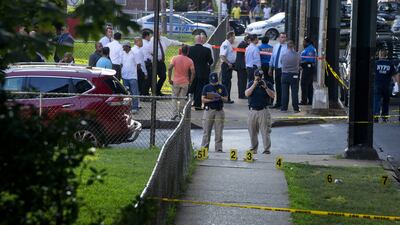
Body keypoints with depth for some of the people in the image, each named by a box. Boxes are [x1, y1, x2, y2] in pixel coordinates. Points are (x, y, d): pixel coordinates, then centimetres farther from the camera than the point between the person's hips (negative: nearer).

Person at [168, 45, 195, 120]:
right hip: (185, 82, 0)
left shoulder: (175, 58, -6)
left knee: (175, 97, 11)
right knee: (182, 98, 12)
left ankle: (176, 112, -1)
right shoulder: (190, 61, -6)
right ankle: (180, 113, 12)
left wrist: (169, 79, -6)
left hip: (176, 82, 0)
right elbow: (193, 73, -10)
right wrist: (190, 81, 3)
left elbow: (169, 68, -15)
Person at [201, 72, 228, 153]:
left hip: (219, 111, 1)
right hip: (209, 110, -1)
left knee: (219, 132, -1)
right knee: (206, 131, -1)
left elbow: (226, 99, 7)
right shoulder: (206, 87, 7)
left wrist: (220, 97, -14)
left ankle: (218, 148, 2)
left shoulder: (222, 87, 10)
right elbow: (203, 99, 0)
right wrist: (211, 100, -16)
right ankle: (204, 148, 3)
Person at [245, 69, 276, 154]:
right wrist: (254, 85, -14)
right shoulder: (251, 84, 9)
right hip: (252, 111, 3)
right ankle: (253, 149, 18)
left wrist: (265, 87, -16)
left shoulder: (268, 84, 3)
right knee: (252, 132, 7)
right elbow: (247, 94, -6)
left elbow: (273, 95, -6)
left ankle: (267, 149, -9)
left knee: (265, 131, -9)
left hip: (263, 111, -3)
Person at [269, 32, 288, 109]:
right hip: (276, 69, 6)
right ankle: (277, 103, 20)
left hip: (283, 69, -6)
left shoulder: (287, 47, -8)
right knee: (277, 87, 12)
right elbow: (272, 58, 18)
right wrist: (270, 69, 19)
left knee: (282, 88, -3)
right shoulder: (275, 46, 11)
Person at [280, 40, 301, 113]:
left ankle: (284, 108, 8)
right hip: (294, 75, -1)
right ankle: (296, 108, 3)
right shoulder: (297, 55, -7)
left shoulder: (283, 54, -4)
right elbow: (299, 62, 5)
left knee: (284, 92, 7)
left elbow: (281, 62, 8)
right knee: (294, 92, 3)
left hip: (285, 74, 1)